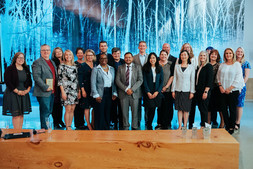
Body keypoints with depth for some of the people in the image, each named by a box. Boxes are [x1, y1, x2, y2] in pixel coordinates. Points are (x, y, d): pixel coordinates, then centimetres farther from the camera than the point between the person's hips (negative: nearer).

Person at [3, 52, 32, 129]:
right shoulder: (9, 69, -5)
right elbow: (8, 82, -11)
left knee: (21, 114, 7)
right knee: (16, 114, -6)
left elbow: (30, 81, 15)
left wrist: (27, 90, -3)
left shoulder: (26, 69, 12)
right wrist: (17, 91, -15)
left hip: (24, 94, 5)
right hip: (13, 94, -5)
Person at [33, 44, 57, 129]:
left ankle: (45, 127, 26)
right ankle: (44, 129, 6)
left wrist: (54, 89, 10)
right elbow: (36, 77, -15)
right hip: (43, 92, -8)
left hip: (52, 91, 8)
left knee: (49, 111, 13)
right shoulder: (37, 62, -6)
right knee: (45, 111, -4)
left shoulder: (52, 62, 18)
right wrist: (45, 87, -20)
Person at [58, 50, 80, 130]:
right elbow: (60, 80, -5)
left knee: (72, 109, 6)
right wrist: (62, 92, -11)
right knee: (68, 109, -6)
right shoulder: (62, 66, -1)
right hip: (66, 90, -4)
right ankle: (67, 127, 3)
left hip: (75, 90, 5)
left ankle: (70, 126, 15)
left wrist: (79, 91, 9)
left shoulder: (75, 66, 12)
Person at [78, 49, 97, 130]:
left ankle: (93, 123, 18)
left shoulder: (95, 65, 10)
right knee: (87, 107, 1)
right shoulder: (82, 66, -2)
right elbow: (80, 79, -5)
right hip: (86, 89, -4)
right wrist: (83, 90, -12)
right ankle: (88, 124, 13)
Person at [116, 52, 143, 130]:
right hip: (123, 93, 1)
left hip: (134, 93, -1)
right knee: (125, 112, 5)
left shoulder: (138, 67, 6)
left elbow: (140, 80, -1)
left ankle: (135, 127, 15)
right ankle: (125, 127, 19)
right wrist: (126, 89, -11)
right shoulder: (120, 67, 8)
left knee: (135, 112, 2)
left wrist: (132, 89, -13)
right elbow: (117, 80, 1)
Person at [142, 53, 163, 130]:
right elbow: (144, 81, -3)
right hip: (148, 92, -2)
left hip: (157, 92, 2)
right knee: (149, 108, -8)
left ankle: (149, 125, 15)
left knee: (153, 109, 2)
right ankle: (148, 126, 7)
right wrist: (148, 92, -10)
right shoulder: (145, 68, 1)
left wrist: (157, 92, -6)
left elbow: (161, 81, 5)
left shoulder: (159, 68, 8)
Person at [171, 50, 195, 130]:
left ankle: (185, 126, 11)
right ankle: (180, 126, 10)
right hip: (178, 90, 2)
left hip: (187, 90, -1)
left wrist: (192, 92, -5)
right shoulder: (177, 66, 7)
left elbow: (192, 80, 1)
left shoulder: (191, 67, 2)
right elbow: (174, 79, 8)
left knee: (186, 109, 2)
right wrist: (173, 90, 3)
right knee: (179, 109, 4)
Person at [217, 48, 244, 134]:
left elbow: (238, 78, -6)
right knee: (224, 108, 4)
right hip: (223, 91, 3)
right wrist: (220, 86, -3)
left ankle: (231, 128, 11)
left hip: (233, 91, -3)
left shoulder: (237, 64, -1)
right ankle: (227, 126, 17)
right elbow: (218, 76, 12)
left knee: (232, 109, 1)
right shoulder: (222, 65, 10)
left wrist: (230, 88, -11)